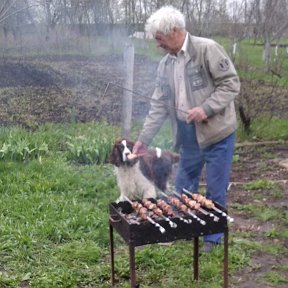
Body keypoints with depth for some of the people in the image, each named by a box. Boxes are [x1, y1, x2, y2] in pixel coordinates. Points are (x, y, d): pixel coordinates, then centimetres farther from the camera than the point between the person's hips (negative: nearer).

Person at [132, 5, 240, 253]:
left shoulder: (207, 49, -12)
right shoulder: (165, 65, 7)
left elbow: (231, 84, -14)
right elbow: (159, 105, 9)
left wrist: (206, 108, -24)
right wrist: (144, 138, 6)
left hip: (217, 132, -6)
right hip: (188, 135, 6)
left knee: (215, 189, 6)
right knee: (184, 187, 15)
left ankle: (213, 236, 24)